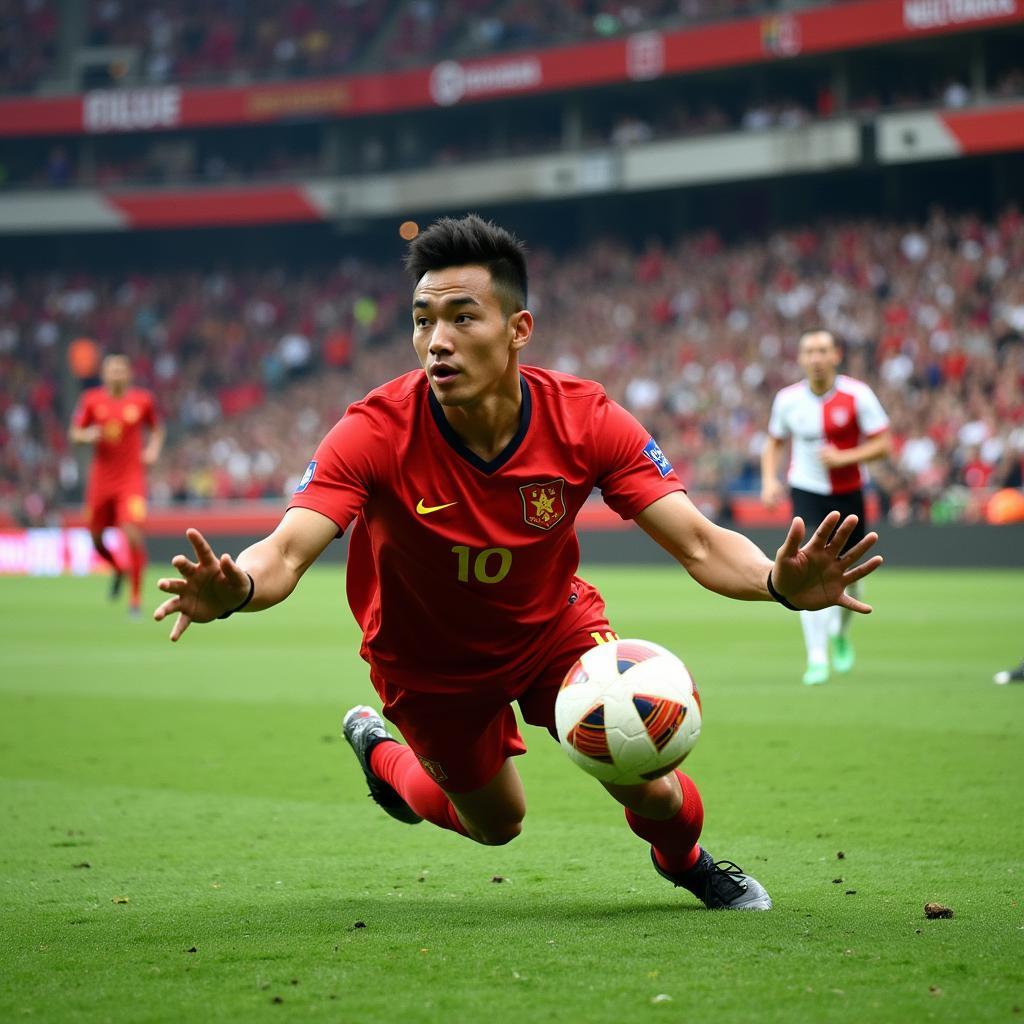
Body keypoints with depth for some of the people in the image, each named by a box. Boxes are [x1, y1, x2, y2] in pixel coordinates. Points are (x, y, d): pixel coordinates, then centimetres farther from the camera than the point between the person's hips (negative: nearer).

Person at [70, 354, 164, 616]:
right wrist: (87, 435, -15)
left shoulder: (143, 400, -1)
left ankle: (136, 596, -8)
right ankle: (118, 569, 44)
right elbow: (74, 433, 6)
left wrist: (154, 448, -2)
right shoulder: (91, 400, 0)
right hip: (101, 478, 2)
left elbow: (157, 428, 16)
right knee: (95, 537, 10)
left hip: (131, 478, -2)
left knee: (133, 533, -18)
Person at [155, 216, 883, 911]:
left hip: (554, 625, 1)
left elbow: (698, 543, -29)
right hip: (430, 661, -1)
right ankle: (378, 750, 45)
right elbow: (286, 552, -40)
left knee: (647, 789, -10)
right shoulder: (377, 432, -32)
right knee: (496, 824, 13)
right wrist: (234, 589, -65)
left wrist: (780, 582, -50)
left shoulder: (585, 420, -26)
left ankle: (686, 861, 29)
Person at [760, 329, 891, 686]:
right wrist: (769, 479, -4)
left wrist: (844, 457, -22)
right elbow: (774, 442, 12)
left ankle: (840, 632, 43)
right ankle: (817, 657, -15)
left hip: (848, 494, 0)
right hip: (806, 492, 0)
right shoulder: (787, 399, -4)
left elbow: (882, 443, -8)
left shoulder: (857, 395, -10)